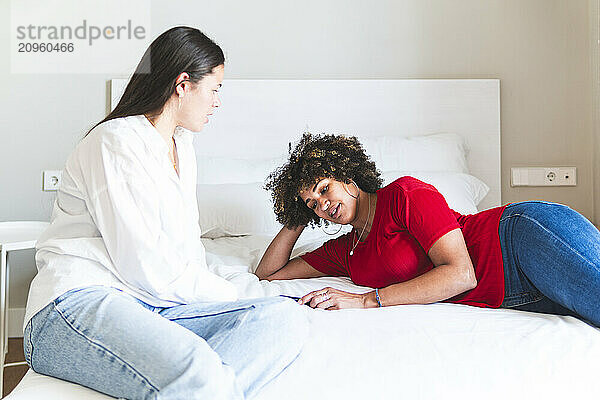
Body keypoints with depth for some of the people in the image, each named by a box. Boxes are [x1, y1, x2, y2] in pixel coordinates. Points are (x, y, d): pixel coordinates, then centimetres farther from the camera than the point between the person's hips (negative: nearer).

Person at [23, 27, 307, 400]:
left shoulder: (183, 145, 22)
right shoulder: (117, 140, -7)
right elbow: (145, 267, -14)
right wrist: (225, 293, -1)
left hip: (160, 305, 9)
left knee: (287, 316, -19)